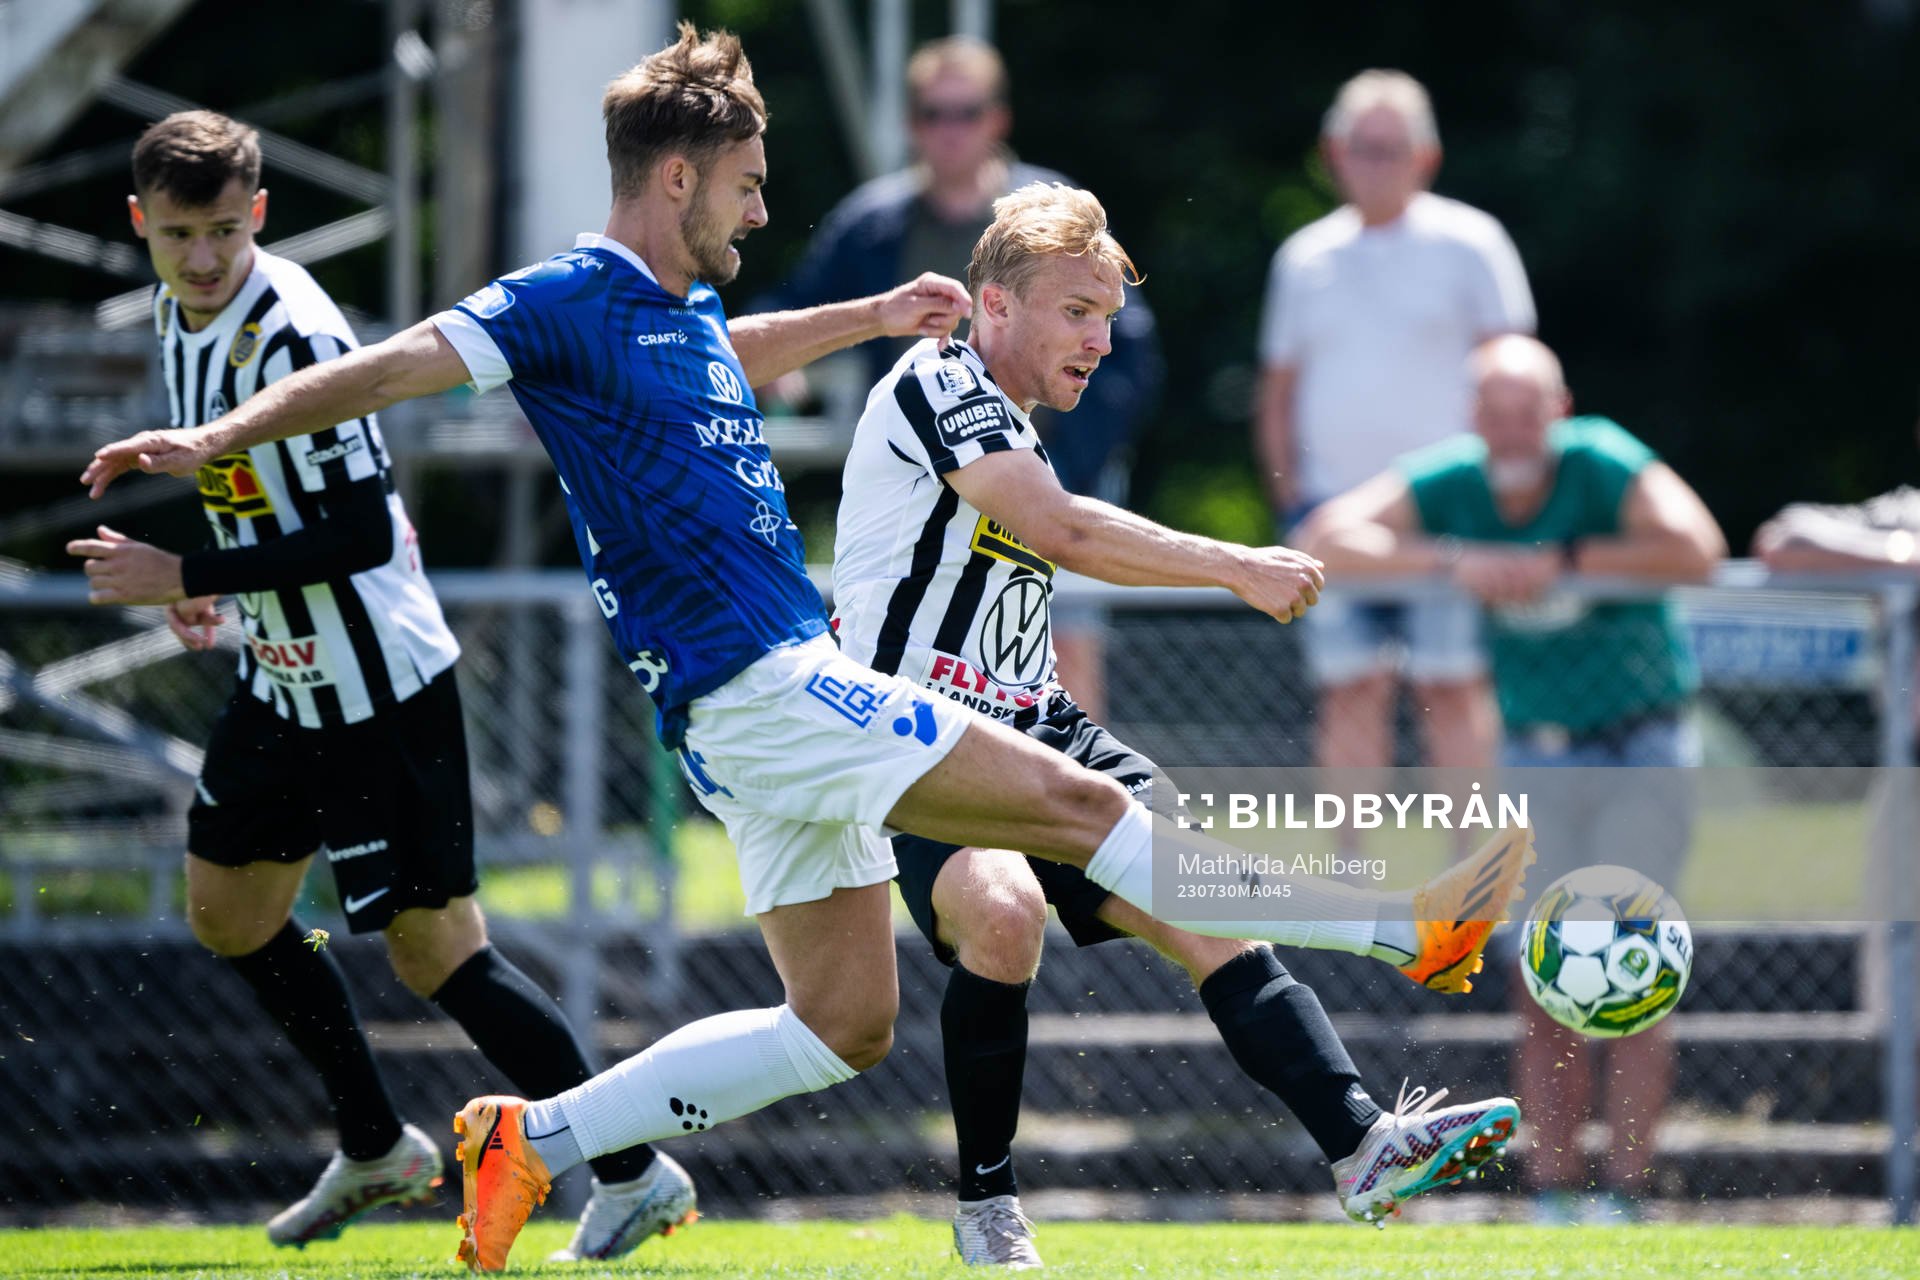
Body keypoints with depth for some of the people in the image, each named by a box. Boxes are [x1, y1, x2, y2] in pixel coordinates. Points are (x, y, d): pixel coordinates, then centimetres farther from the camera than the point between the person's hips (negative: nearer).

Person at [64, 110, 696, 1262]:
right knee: (229, 908, 18)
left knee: (433, 945, -9)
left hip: (376, 684, -10)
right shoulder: (181, 312, 4)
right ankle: (377, 1148, 33)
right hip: (285, 679, 10)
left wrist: (186, 578, -24)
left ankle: (634, 1175, -2)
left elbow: (361, 536, -28)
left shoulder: (295, 338, -25)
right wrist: (210, 581, 11)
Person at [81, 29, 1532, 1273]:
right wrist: (219, 438, -24)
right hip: (751, 692, -10)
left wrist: (868, 316, 37)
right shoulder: (570, 303, -9)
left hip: (798, 693, 10)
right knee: (1079, 805, -11)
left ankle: (535, 1137, 13)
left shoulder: (690, 311, 17)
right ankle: (1417, 921, -11)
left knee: (842, 1026, 11)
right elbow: (390, 369, -14)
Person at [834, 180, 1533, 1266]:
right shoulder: (936, 383, -10)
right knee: (1002, 907, -34)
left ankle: (1363, 1144, -14)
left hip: (1036, 730, 9)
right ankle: (987, 1207, -18)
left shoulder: (1019, 437, 20)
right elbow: (1065, 534, -21)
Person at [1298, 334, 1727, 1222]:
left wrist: (1560, 562, -27)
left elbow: (1697, 549, -33)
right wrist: (1454, 563, -27)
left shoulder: (1603, 464, -18)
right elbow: (1326, 540, -16)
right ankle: (1550, 1193, 2)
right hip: (1534, 758, 3)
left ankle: (1624, 1191, -7)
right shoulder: (1446, 481, -8)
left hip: (1642, 755, -3)